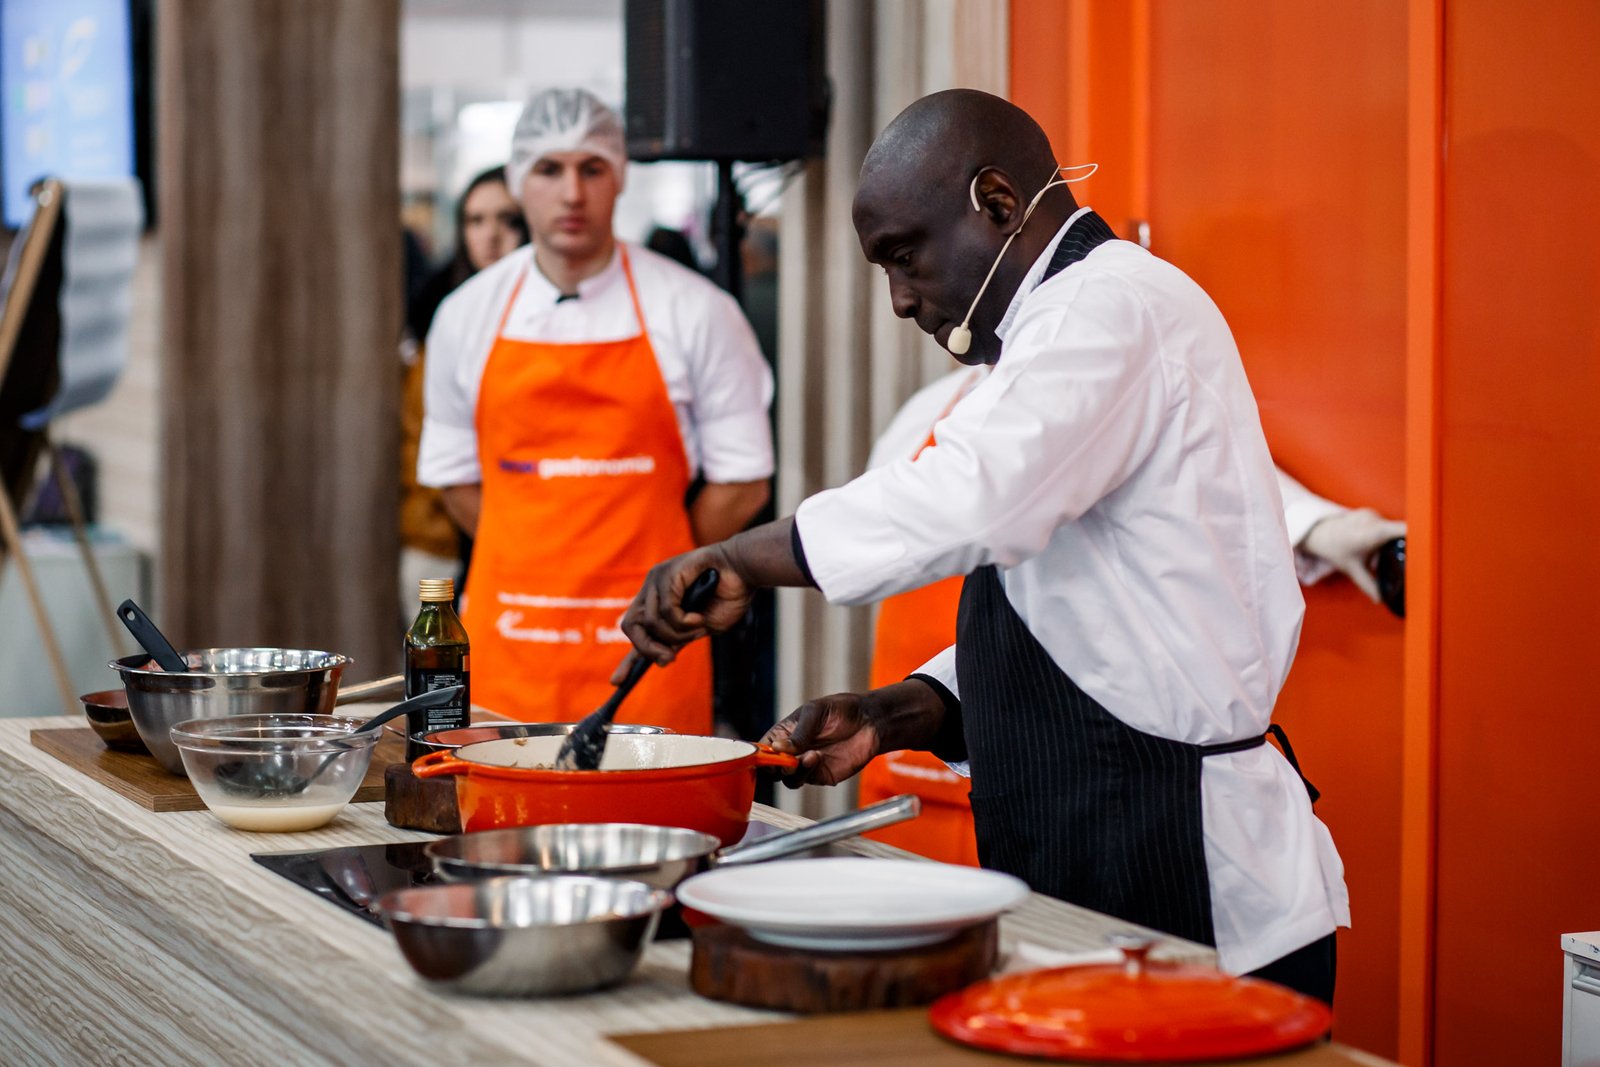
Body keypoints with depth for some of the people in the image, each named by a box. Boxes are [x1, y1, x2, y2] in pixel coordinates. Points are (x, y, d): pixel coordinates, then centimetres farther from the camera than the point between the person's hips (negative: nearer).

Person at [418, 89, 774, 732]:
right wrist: (542, 567, 8)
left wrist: (656, 581, 3)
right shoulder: (467, 316, 7)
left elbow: (742, 483, 3)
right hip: (507, 638, 2)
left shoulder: (695, 312, -1)